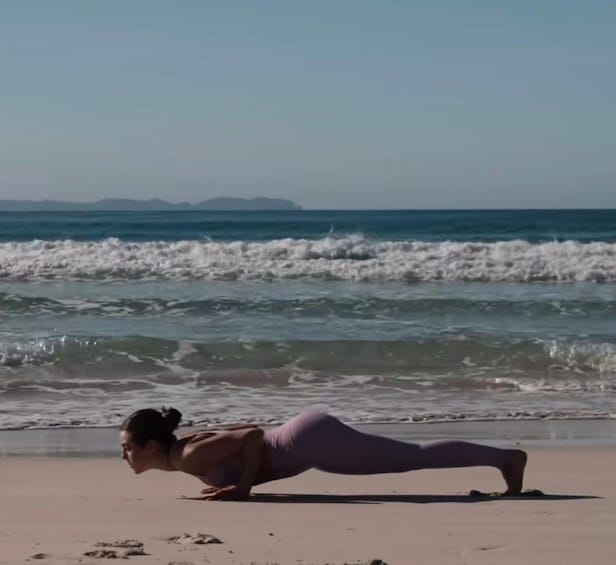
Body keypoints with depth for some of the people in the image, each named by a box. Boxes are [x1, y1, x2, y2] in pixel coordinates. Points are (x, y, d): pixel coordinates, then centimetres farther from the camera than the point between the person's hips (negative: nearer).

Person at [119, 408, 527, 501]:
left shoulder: (191, 457, -16)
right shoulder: (192, 443, 11)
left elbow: (253, 437, -26)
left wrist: (244, 488, -18)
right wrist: (236, 478, 17)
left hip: (311, 440, -9)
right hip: (307, 434, 9)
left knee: (414, 458, -5)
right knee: (407, 459, 17)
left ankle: (505, 457, -1)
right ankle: (501, 456, 24)